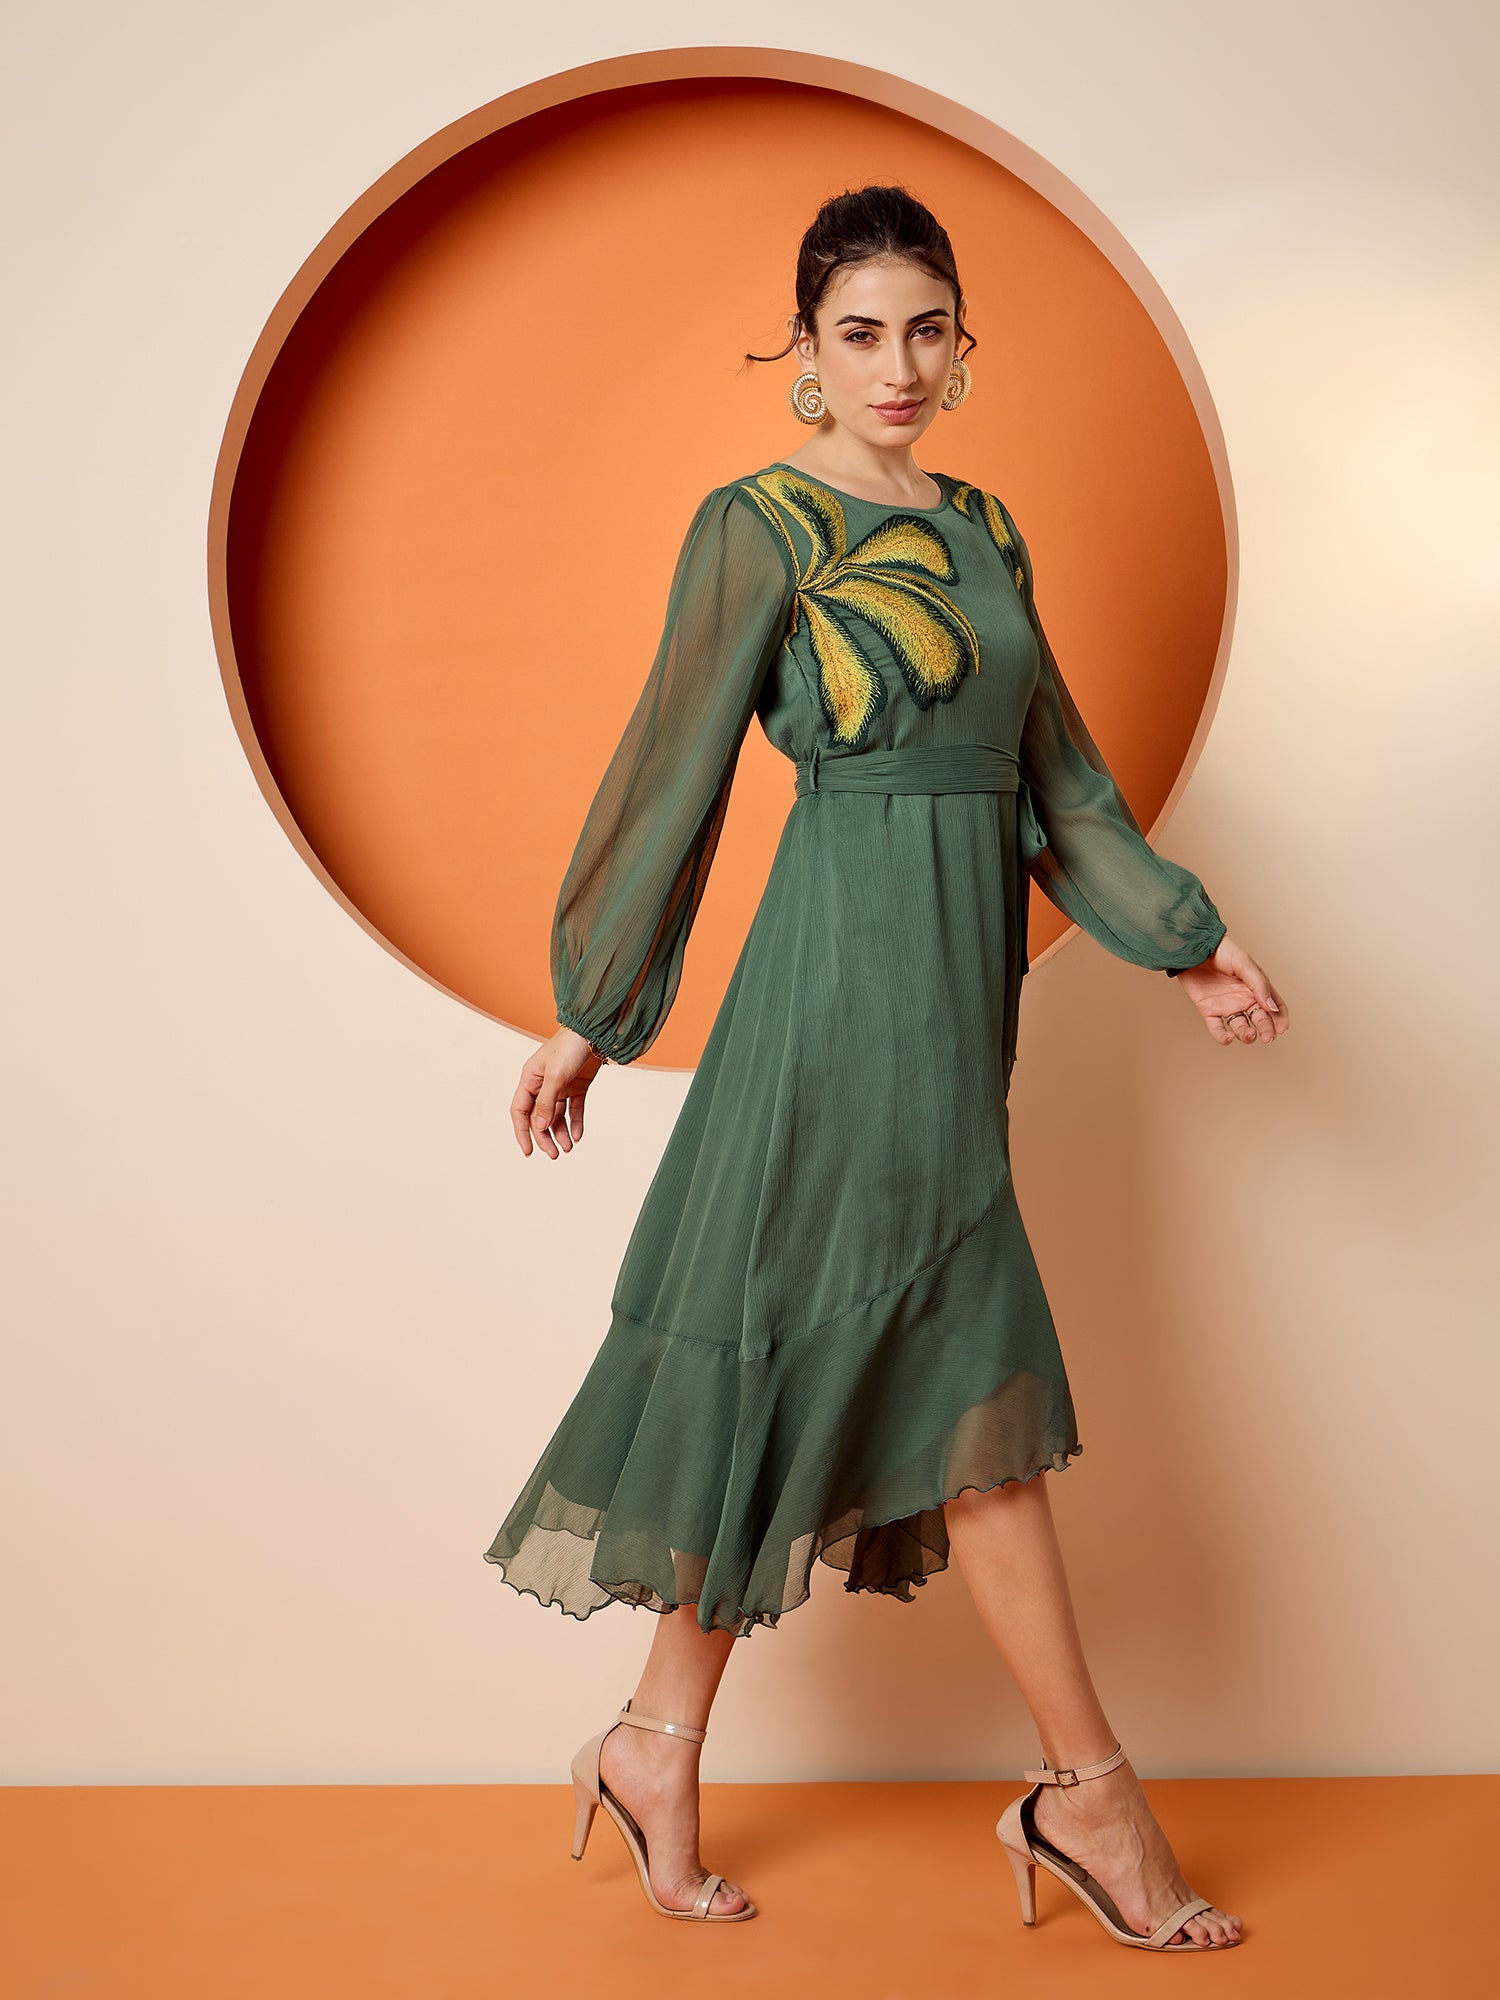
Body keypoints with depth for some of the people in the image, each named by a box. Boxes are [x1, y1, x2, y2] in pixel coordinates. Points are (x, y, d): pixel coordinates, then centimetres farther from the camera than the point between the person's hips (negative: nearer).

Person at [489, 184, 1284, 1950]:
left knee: (810, 1368, 10)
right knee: (966, 1369, -3)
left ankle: (659, 1745, 23)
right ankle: (1089, 1789, 10)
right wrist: (588, 1012, -1)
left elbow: (1054, 766, 17)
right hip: (853, 961, -7)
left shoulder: (983, 530, 16)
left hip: (959, 969, 7)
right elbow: (671, 773, -4)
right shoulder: (758, 528, -5)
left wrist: (1183, 944, 11)